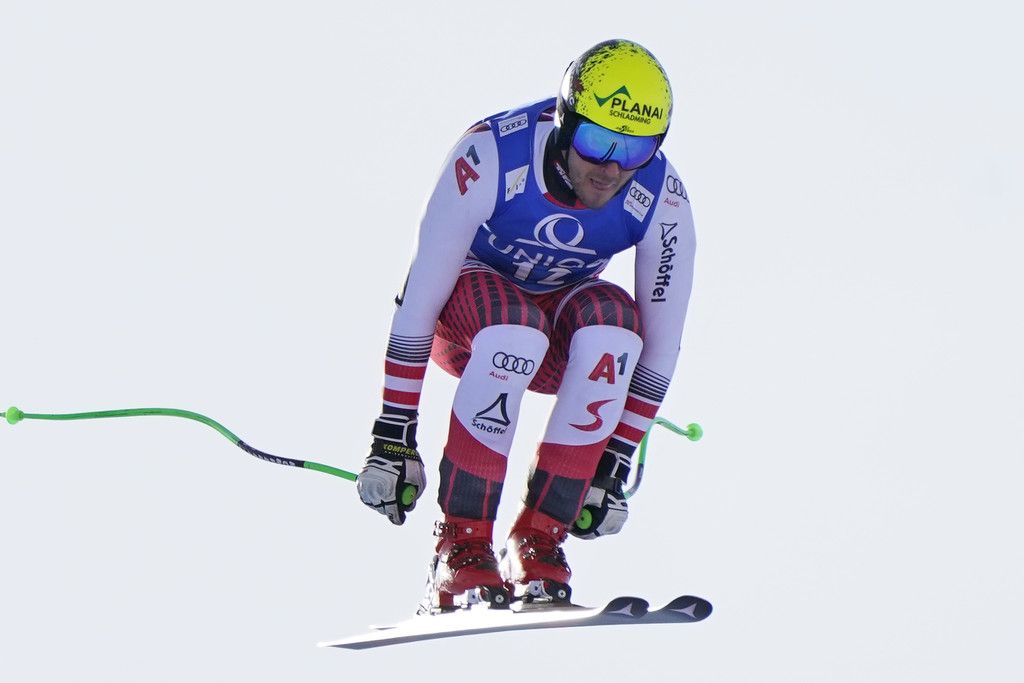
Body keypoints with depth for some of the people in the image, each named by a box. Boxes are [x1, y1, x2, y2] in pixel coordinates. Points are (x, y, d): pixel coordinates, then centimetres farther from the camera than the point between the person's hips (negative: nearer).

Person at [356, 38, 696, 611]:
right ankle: (461, 545, -30)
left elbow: (659, 348, -13)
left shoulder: (661, 200, -22)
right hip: (464, 320, -3)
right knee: (515, 328, -38)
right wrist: (392, 435, -23)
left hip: (563, 318, 3)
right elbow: (417, 302, -25)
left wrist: (615, 466, -14)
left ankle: (540, 539, -25)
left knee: (612, 321, -33)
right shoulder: (492, 155, -31)